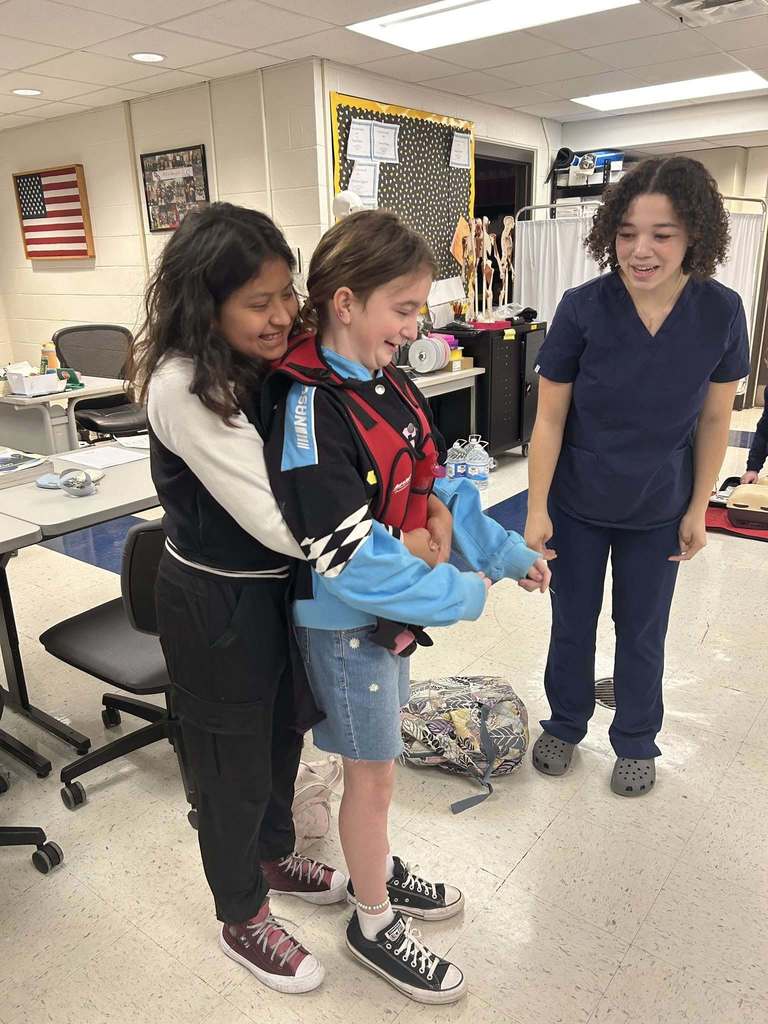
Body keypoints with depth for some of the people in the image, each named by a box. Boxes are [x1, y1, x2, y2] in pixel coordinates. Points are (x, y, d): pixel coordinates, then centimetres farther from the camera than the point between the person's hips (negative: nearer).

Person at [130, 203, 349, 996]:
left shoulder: (270, 365, -1)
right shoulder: (182, 387, -26)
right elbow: (273, 521, -29)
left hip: (279, 588, 8)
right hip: (217, 605, -7)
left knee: (281, 736, 26)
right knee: (233, 769, 14)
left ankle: (275, 859, 54)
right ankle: (241, 919, 41)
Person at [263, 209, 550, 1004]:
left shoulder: (386, 383, 1)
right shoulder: (311, 410, -25)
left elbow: (436, 484, 9)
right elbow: (349, 558, -28)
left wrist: (507, 550, 6)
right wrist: (462, 594, -19)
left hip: (395, 606, 8)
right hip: (347, 620, -7)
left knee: (377, 755, 25)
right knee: (373, 772, 11)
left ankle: (376, 869, 50)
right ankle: (373, 924, 36)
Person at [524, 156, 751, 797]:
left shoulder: (721, 312, -14)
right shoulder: (582, 308, -19)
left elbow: (714, 420, -3)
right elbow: (550, 416, -13)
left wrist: (698, 509, 0)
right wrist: (537, 510, -12)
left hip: (658, 511, 1)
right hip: (577, 504, -1)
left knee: (642, 631, 16)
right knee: (572, 622, 16)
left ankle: (637, 742, 40)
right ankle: (565, 725, 41)